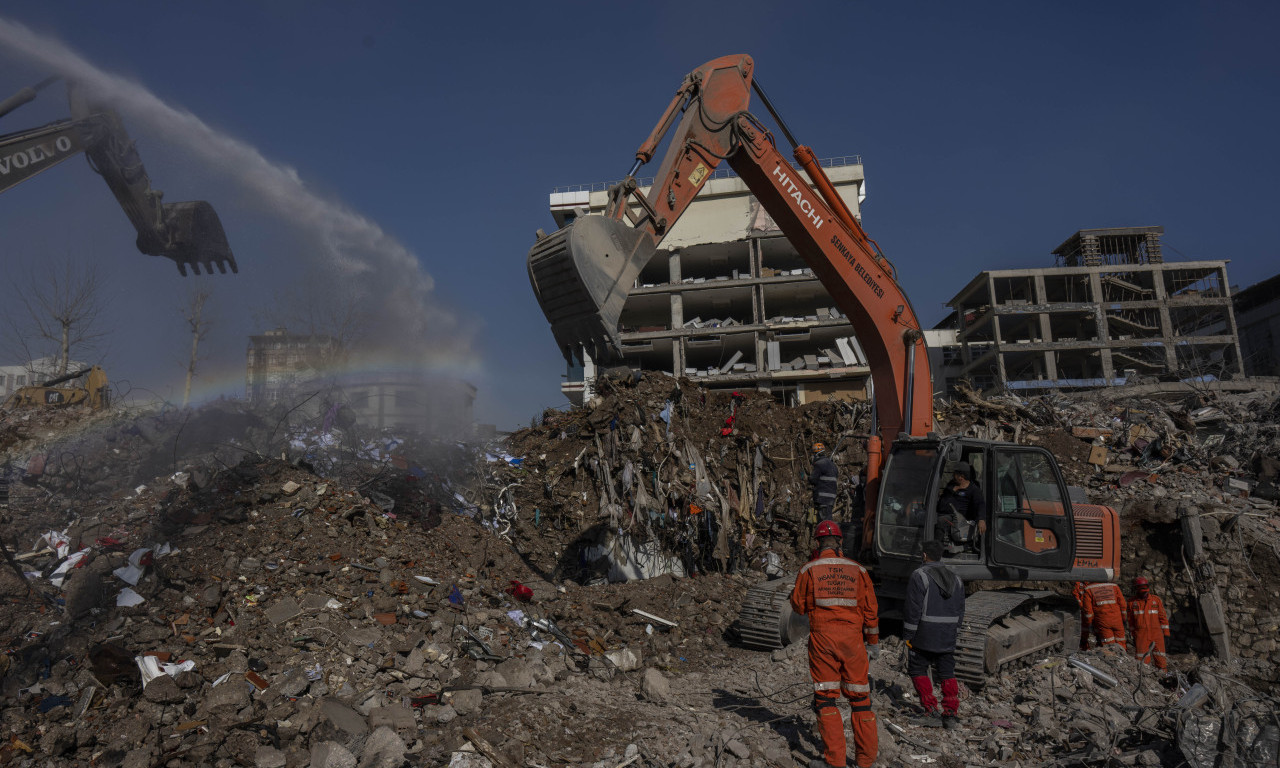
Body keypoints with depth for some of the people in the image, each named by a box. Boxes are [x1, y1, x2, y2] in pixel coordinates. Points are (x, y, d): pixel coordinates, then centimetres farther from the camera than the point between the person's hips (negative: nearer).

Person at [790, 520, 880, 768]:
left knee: (825, 696, 4)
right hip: (852, 637, 2)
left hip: (822, 636, -2)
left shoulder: (809, 569, 1)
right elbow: (870, 608, 7)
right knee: (859, 696, 12)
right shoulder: (857, 569, 6)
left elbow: (798, 606, 6)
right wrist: (873, 641, 15)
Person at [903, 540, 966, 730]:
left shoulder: (919, 575, -11)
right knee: (947, 674, 11)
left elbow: (914, 609, -14)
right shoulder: (955, 578, 10)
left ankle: (931, 709, 4)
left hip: (923, 636, -5)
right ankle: (950, 713, 2)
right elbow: (960, 611, 12)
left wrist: (908, 635, -8)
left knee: (918, 670, 10)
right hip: (947, 637, 5)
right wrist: (953, 632, 19)